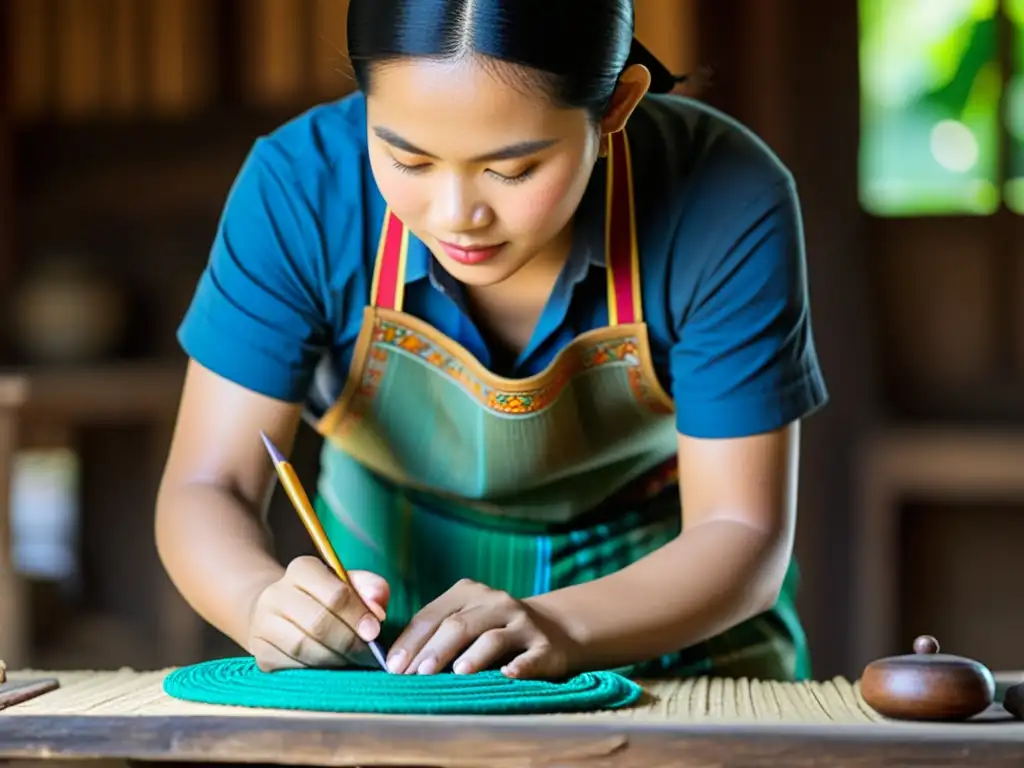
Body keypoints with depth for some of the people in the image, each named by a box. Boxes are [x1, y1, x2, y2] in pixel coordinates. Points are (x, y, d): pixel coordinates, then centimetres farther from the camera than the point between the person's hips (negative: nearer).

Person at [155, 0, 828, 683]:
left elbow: (739, 535, -21)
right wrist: (265, 602, -40)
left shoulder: (730, 205, -25)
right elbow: (207, 487, -18)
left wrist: (558, 626, -39)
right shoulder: (300, 188, -22)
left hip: (663, 605, -1)